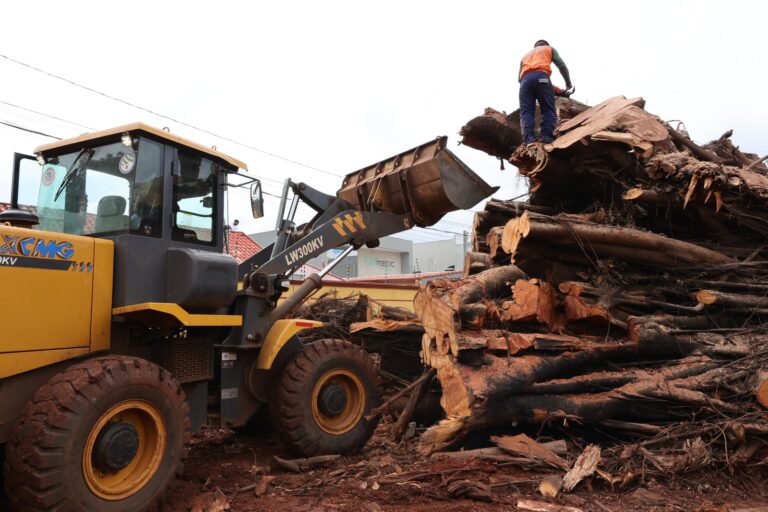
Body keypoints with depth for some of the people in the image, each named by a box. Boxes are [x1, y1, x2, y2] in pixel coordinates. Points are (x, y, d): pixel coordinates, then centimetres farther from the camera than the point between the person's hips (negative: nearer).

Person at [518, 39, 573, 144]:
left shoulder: (526, 55, 39)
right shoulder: (549, 49, 31)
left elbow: (519, 77, 28)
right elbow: (562, 66, 19)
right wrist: (568, 83, 27)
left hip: (525, 79, 2)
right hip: (541, 77, -2)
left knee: (526, 111, -4)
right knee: (548, 109, -2)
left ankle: (528, 138, -23)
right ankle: (546, 136, -20)